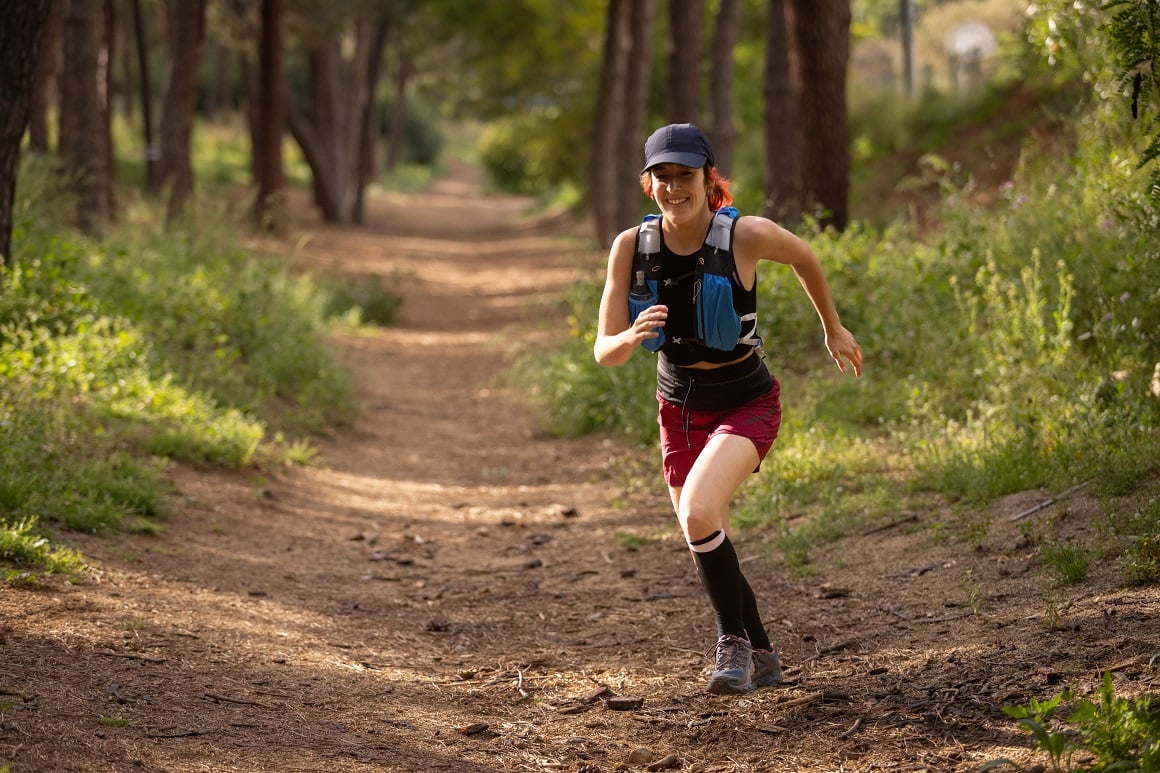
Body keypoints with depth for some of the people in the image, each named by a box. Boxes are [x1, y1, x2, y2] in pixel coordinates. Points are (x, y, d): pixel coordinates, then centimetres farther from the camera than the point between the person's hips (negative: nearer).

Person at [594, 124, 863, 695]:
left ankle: (734, 640, -6)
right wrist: (632, 338, -37)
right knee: (705, 543, 14)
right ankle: (761, 655, 38)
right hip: (680, 407, 4)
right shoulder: (631, 247, -13)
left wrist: (833, 329, 16)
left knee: (698, 514, -28)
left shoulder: (746, 235, -20)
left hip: (746, 404, -4)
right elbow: (604, 352, -13)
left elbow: (805, 259, 3)